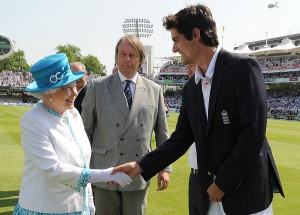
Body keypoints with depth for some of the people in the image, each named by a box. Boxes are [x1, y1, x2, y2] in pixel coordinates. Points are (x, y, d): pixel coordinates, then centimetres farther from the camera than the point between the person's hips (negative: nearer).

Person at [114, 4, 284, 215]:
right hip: (211, 194, 6)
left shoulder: (243, 67, -13)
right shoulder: (191, 88, 9)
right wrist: (140, 166, 1)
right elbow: (181, 139, 11)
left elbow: (253, 132, -18)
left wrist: (223, 182, -14)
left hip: (248, 192, -6)